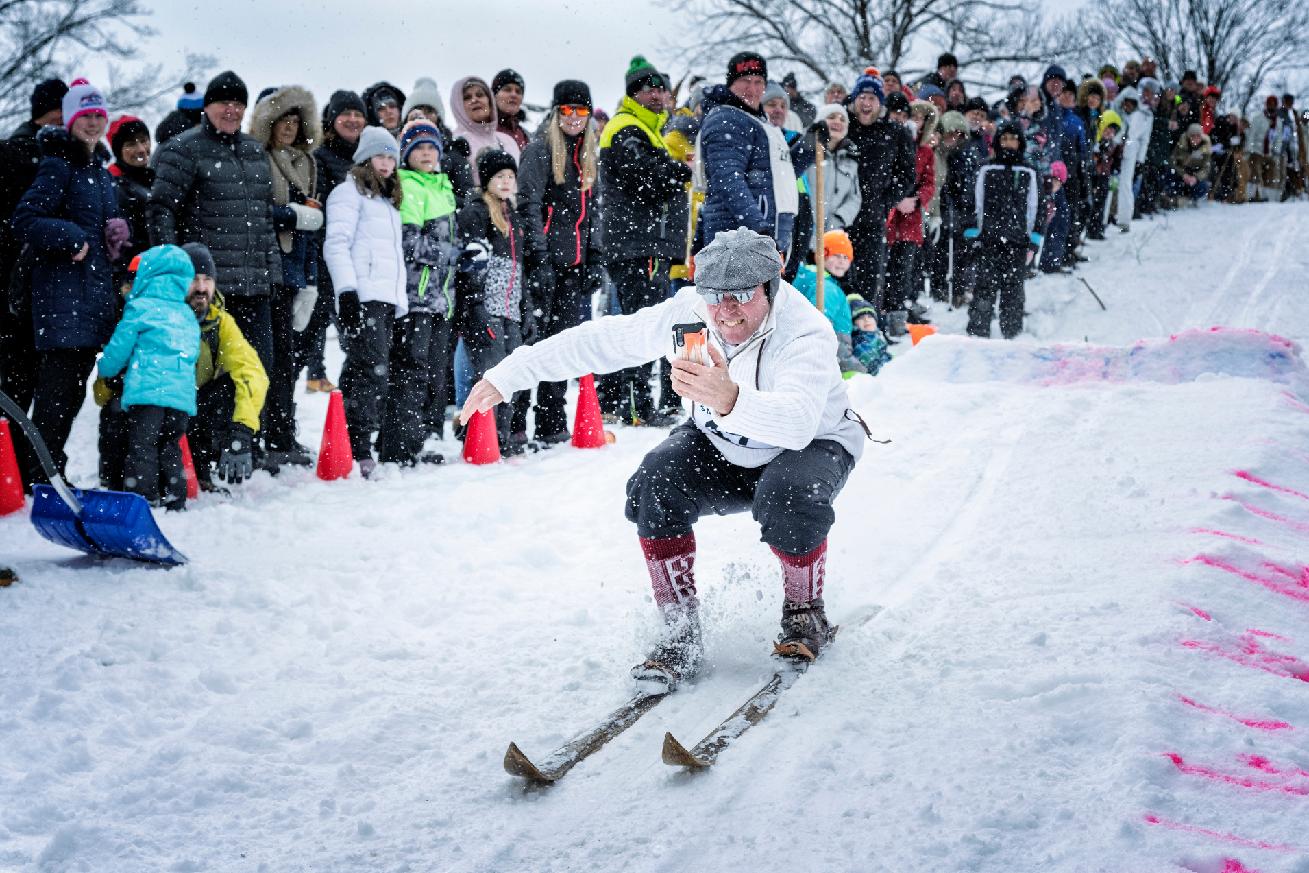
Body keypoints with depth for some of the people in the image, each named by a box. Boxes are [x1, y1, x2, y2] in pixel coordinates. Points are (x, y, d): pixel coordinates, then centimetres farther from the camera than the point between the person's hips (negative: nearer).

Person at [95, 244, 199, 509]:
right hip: (183, 396, 6)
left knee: (141, 448, -6)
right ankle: (175, 502, 14)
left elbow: (118, 349, 5)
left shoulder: (140, 308, 2)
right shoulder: (188, 316, 20)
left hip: (148, 391, -6)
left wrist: (106, 369, 27)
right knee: (169, 448, 15)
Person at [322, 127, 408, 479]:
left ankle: (353, 447, 7)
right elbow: (336, 244, -8)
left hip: (387, 301, 8)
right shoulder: (349, 192, 3)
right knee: (372, 371, -18)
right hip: (363, 298, -8)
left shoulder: (389, 199, 28)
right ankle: (359, 450, -23)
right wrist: (347, 290, -19)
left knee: (362, 373, 7)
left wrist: (401, 300, 23)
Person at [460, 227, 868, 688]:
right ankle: (682, 633, -11)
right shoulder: (688, 313, -20)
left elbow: (797, 421, -52)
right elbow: (602, 341, -9)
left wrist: (732, 400, -71)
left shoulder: (807, 333, -34)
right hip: (719, 447, 4)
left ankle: (804, 612, -5)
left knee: (789, 497, -36)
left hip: (812, 444, -4)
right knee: (654, 484, -23)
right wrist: (510, 373, -9)